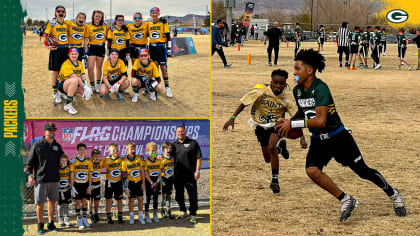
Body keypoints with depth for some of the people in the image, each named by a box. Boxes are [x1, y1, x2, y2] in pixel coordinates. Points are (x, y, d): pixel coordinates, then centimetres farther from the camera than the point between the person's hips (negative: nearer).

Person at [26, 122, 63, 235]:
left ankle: (50, 224, 20)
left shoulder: (57, 146, 11)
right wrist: (29, 175, -11)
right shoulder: (37, 145, -3)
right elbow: (30, 161, -3)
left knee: (52, 202, 10)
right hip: (40, 179, -4)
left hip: (54, 179, 5)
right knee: (40, 203, -2)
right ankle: (40, 226, 9)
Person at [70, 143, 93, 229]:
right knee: (78, 201, 0)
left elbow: (90, 175, 7)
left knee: (84, 201, 5)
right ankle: (79, 220, 6)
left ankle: (85, 219, 12)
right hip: (77, 184, -2)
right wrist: (72, 187, -7)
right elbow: (71, 175, -3)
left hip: (85, 183, 2)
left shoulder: (88, 162, 3)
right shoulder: (74, 162, -4)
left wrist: (90, 186, 0)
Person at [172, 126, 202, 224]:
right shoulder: (174, 145, 13)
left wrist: (197, 171, -10)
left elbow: (199, 157, -2)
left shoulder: (193, 143, 1)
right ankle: (182, 211, 31)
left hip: (190, 175, -4)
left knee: (192, 196, -3)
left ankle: (193, 215, 6)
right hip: (177, 175, 4)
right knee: (178, 195, 13)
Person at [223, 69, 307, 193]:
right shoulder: (261, 92, -22)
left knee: (271, 147, -30)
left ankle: (275, 180, -16)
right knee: (268, 159, 8)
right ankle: (280, 146, 45)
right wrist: (232, 118, -21)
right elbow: (243, 103, -13)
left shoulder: (286, 97, -17)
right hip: (261, 126, 1)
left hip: (276, 125, -1)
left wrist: (302, 138, -20)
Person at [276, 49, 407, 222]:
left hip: (338, 138, -6)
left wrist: (293, 123, -31)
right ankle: (345, 200, -6)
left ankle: (393, 194, 32)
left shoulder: (320, 88, -25)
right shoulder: (297, 91, 0)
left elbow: (320, 121, -34)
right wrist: (288, 123, 1)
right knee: (312, 170, -21)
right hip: (318, 141, 6)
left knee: (364, 172, 5)